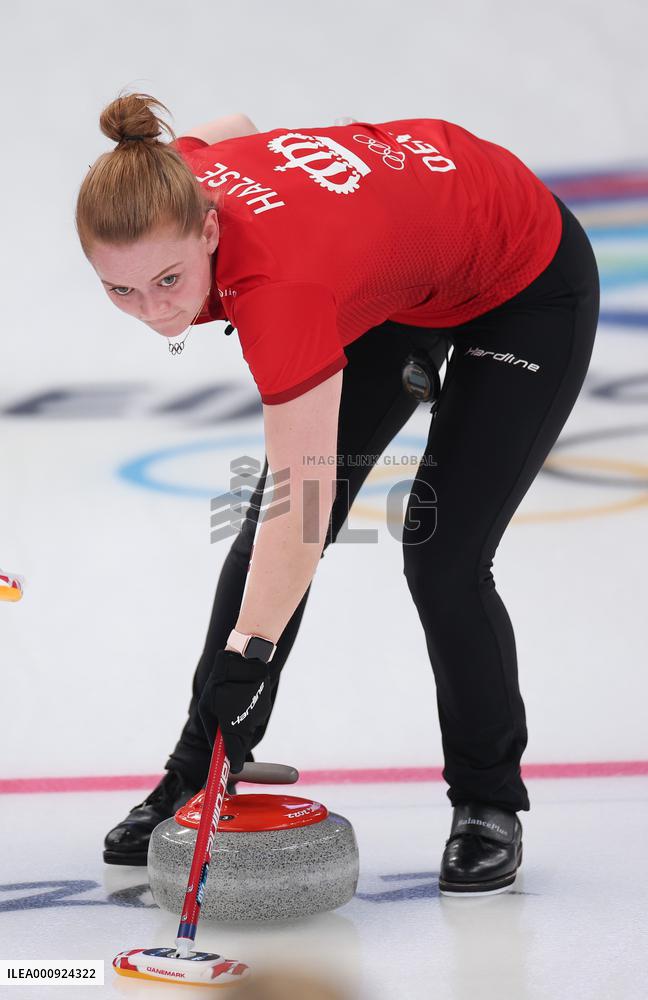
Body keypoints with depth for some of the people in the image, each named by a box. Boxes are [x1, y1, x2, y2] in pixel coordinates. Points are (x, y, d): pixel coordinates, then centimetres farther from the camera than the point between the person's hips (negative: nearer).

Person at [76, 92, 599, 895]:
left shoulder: (279, 280, -44)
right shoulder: (171, 187, -24)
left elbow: (305, 497, -44)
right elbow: (232, 127, 1)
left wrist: (249, 653, -49)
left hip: (527, 290, -7)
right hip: (392, 286, 8)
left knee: (441, 556, -13)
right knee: (266, 533, 1)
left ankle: (488, 801, 11)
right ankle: (195, 779, 13)